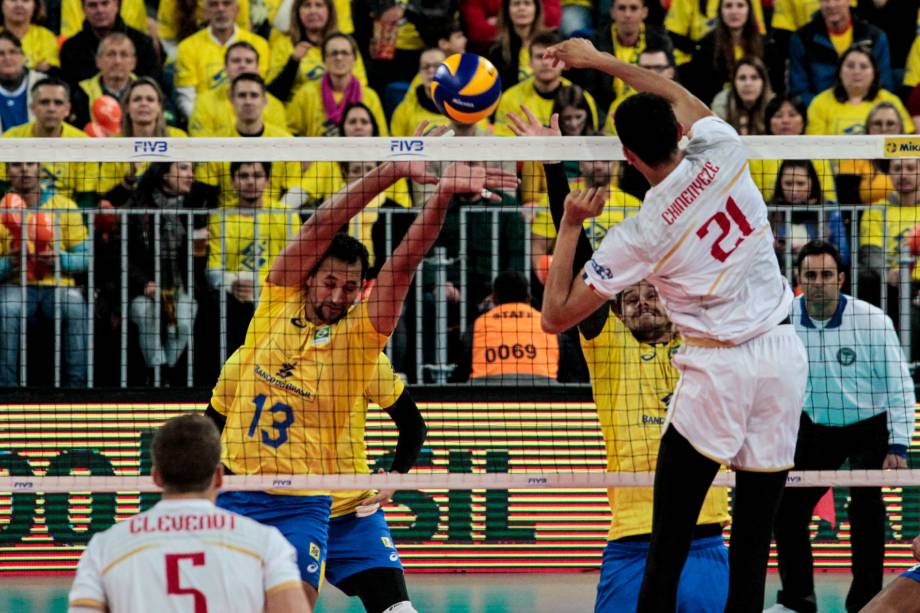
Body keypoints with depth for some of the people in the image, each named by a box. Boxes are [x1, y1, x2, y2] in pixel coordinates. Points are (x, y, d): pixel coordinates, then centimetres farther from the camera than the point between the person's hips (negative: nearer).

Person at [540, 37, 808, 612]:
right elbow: (681, 96, 24)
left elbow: (556, 315, 0)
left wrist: (570, 226, 5)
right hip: (784, 357, 5)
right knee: (753, 543, 5)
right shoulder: (722, 152, -1)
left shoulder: (640, 234, -8)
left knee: (669, 543, 1)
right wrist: (597, 59, 28)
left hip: (719, 370, -4)